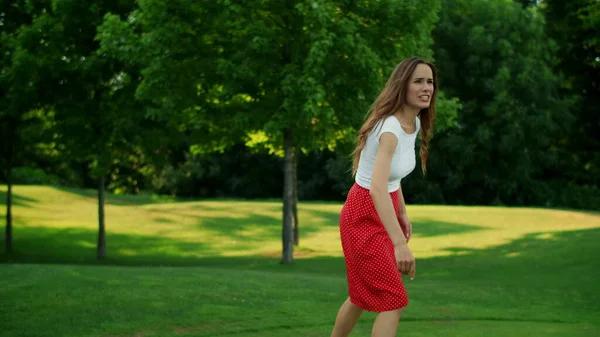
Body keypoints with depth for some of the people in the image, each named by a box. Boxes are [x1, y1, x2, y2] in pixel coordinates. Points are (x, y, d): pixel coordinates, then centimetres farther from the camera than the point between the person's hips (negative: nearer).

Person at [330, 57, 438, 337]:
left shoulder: (415, 123, 0)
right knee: (394, 301, -10)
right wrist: (399, 243, -50)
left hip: (384, 212, 9)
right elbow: (377, 188, -42)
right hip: (364, 217, -9)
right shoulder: (390, 129, -29)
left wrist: (403, 214, 18)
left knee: (364, 295, 20)